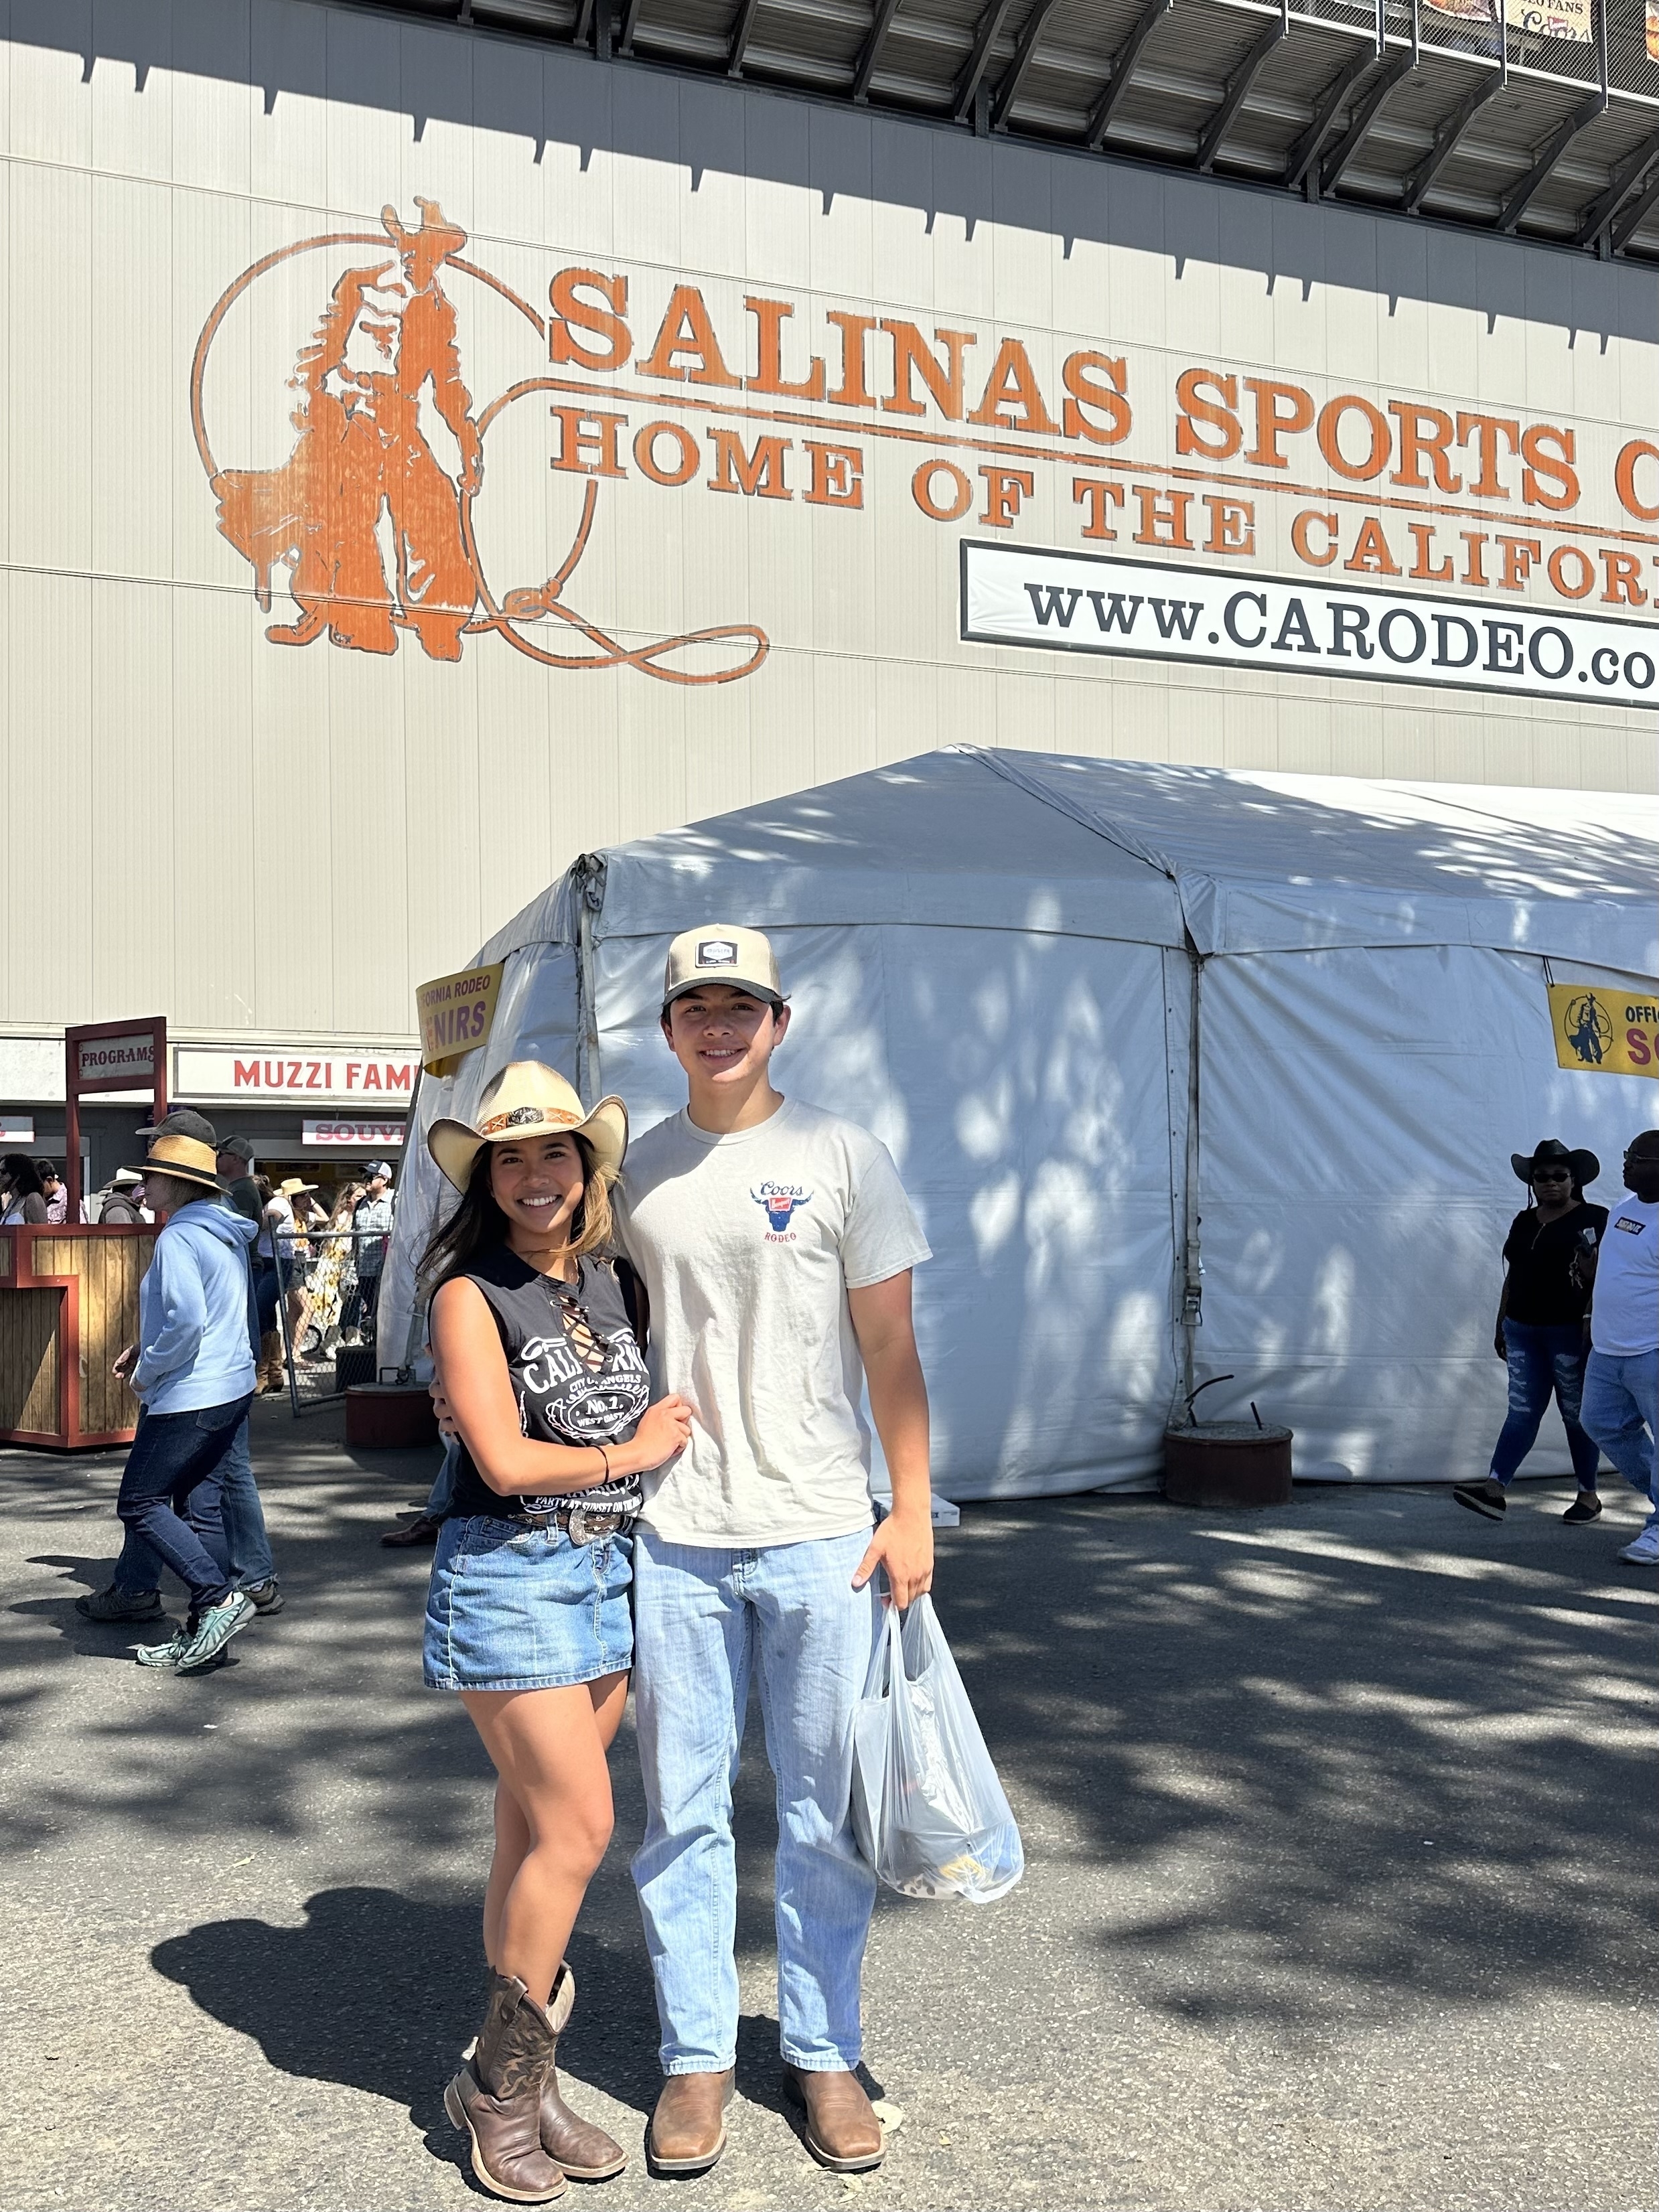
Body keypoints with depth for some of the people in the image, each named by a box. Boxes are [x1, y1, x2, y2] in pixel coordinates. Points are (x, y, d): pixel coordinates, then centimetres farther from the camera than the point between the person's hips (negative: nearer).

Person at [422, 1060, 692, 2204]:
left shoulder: (605, 1277, 8)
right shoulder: (472, 1294, -10)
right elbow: (504, 1461, -16)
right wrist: (633, 1453, -6)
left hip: (607, 1571, 6)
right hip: (509, 1574, -6)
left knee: (539, 1824, 12)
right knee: (578, 1825, -7)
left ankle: (525, 2081, 24)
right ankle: (499, 2084, 11)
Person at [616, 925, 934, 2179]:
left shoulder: (841, 1157, 0)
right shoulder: (635, 1173, 7)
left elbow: (890, 1351, 0)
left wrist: (913, 1512, -3)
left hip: (821, 1533, -2)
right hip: (673, 1538, 2)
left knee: (826, 1811, 9)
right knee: (683, 1810, 10)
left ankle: (824, 2051, 26)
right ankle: (697, 2055, 26)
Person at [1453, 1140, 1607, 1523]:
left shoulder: (1594, 1220, -4)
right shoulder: (1523, 1222, 14)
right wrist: (1502, 1325, 18)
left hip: (1570, 1333, -5)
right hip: (1523, 1331, 5)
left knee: (1577, 1413, 4)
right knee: (1522, 1411, 2)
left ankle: (1589, 1494, 16)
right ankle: (1495, 1488, -7)